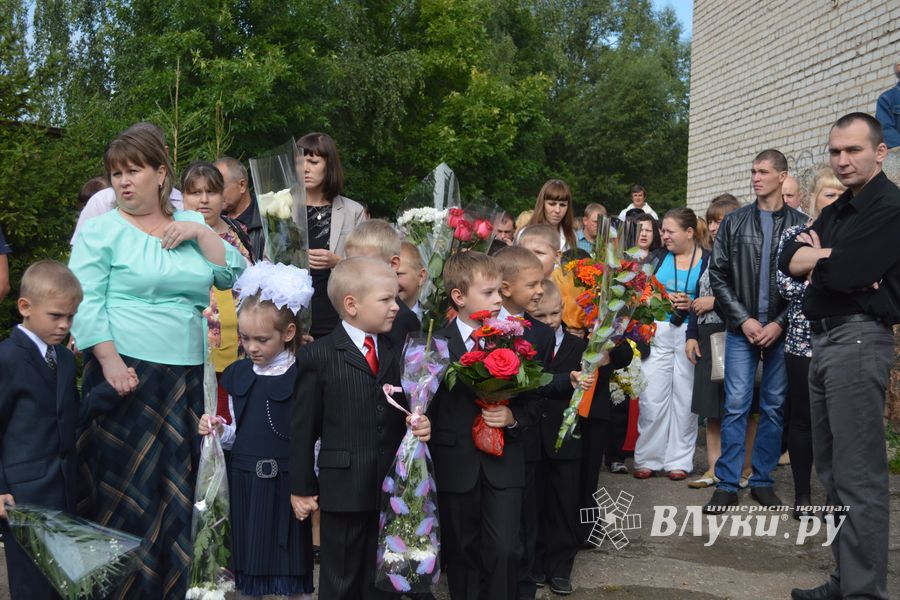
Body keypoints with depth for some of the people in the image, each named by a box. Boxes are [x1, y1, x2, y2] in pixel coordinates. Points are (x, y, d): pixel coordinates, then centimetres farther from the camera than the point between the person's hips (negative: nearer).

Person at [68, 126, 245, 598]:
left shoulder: (190, 226, 12)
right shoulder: (101, 230, 0)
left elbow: (233, 275, 7)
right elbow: (85, 303, -8)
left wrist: (201, 233, -5)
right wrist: (111, 362, -19)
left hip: (188, 376, 4)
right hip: (127, 372, -4)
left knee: (178, 485, 9)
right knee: (125, 484, -1)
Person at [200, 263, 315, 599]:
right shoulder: (238, 375, 6)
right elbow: (238, 435, 14)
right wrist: (219, 432, -6)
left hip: (286, 483, -4)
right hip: (245, 482, 5)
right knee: (247, 570, 14)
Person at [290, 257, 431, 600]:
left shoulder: (395, 353, 8)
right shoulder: (317, 357, -7)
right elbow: (302, 427, -5)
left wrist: (419, 427, -7)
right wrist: (301, 488, -3)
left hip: (390, 489, 4)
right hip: (343, 490, -4)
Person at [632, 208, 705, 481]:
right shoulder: (658, 257, 7)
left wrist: (692, 304, -14)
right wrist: (664, 299, -10)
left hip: (691, 334, -1)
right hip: (658, 333, 2)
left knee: (685, 397, 4)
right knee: (652, 397, -1)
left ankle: (679, 459, 14)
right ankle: (647, 458, 9)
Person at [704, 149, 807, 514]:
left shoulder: (801, 225, 2)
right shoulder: (734, 222, 6)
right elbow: (718, 276, 4)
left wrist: (780, 323, -9)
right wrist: (743, 319, -6)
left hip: (781, 331, 0)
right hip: (742, 330, 0)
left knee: (774, 406, 6)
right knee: (736, 406, -2)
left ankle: (763, 480, 16)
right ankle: (727, 484, 3)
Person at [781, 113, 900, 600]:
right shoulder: (837, 211, 19)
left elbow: (843, 272, -19)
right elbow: (790, 260, 9)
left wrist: (817, 259, 1)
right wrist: (831, 259, -10)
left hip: (859, 339, -10)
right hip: (823, 340, 10)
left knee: (859, 474, -9)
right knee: (831, 468, 12)